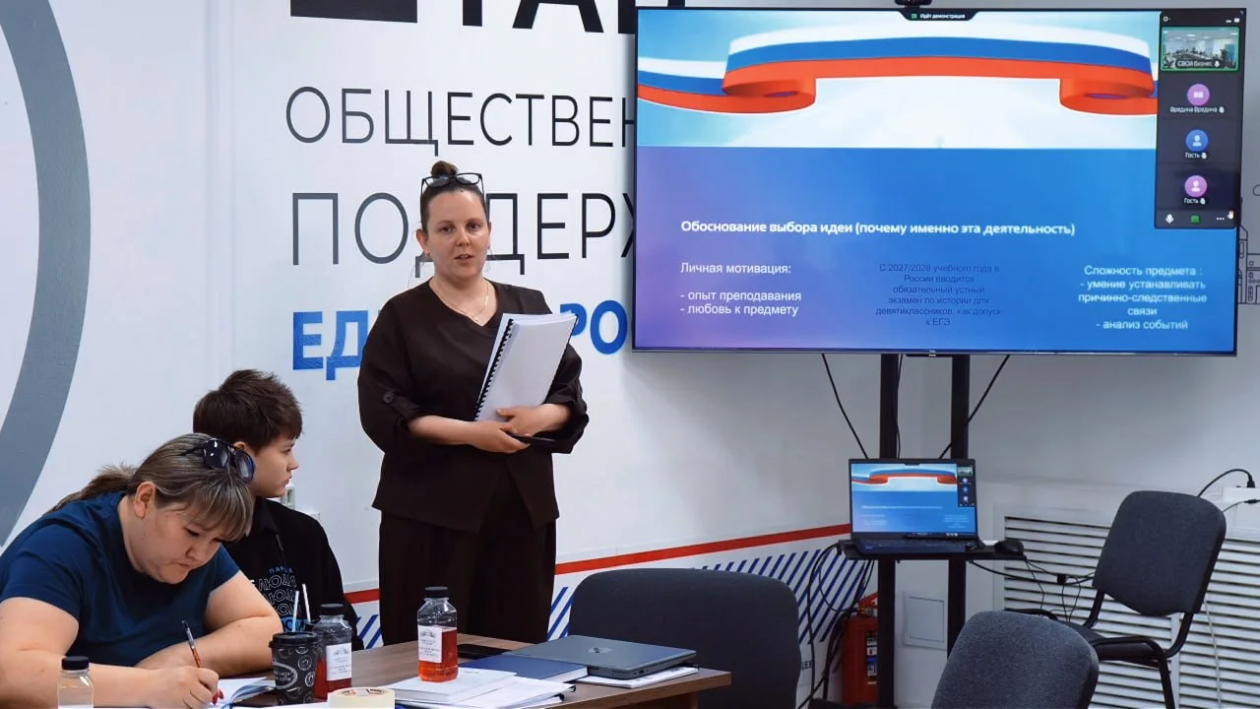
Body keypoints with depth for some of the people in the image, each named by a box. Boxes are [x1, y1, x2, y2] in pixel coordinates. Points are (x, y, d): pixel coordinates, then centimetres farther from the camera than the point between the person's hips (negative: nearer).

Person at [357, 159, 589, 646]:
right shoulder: (402, 317, 2)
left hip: (523, 507, 3)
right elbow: (385, 415, -6)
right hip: (434, 513, -3)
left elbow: (569, 394, 11)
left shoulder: (528, 307, 13)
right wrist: (468, 432, -18)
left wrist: (537, 418, -12)